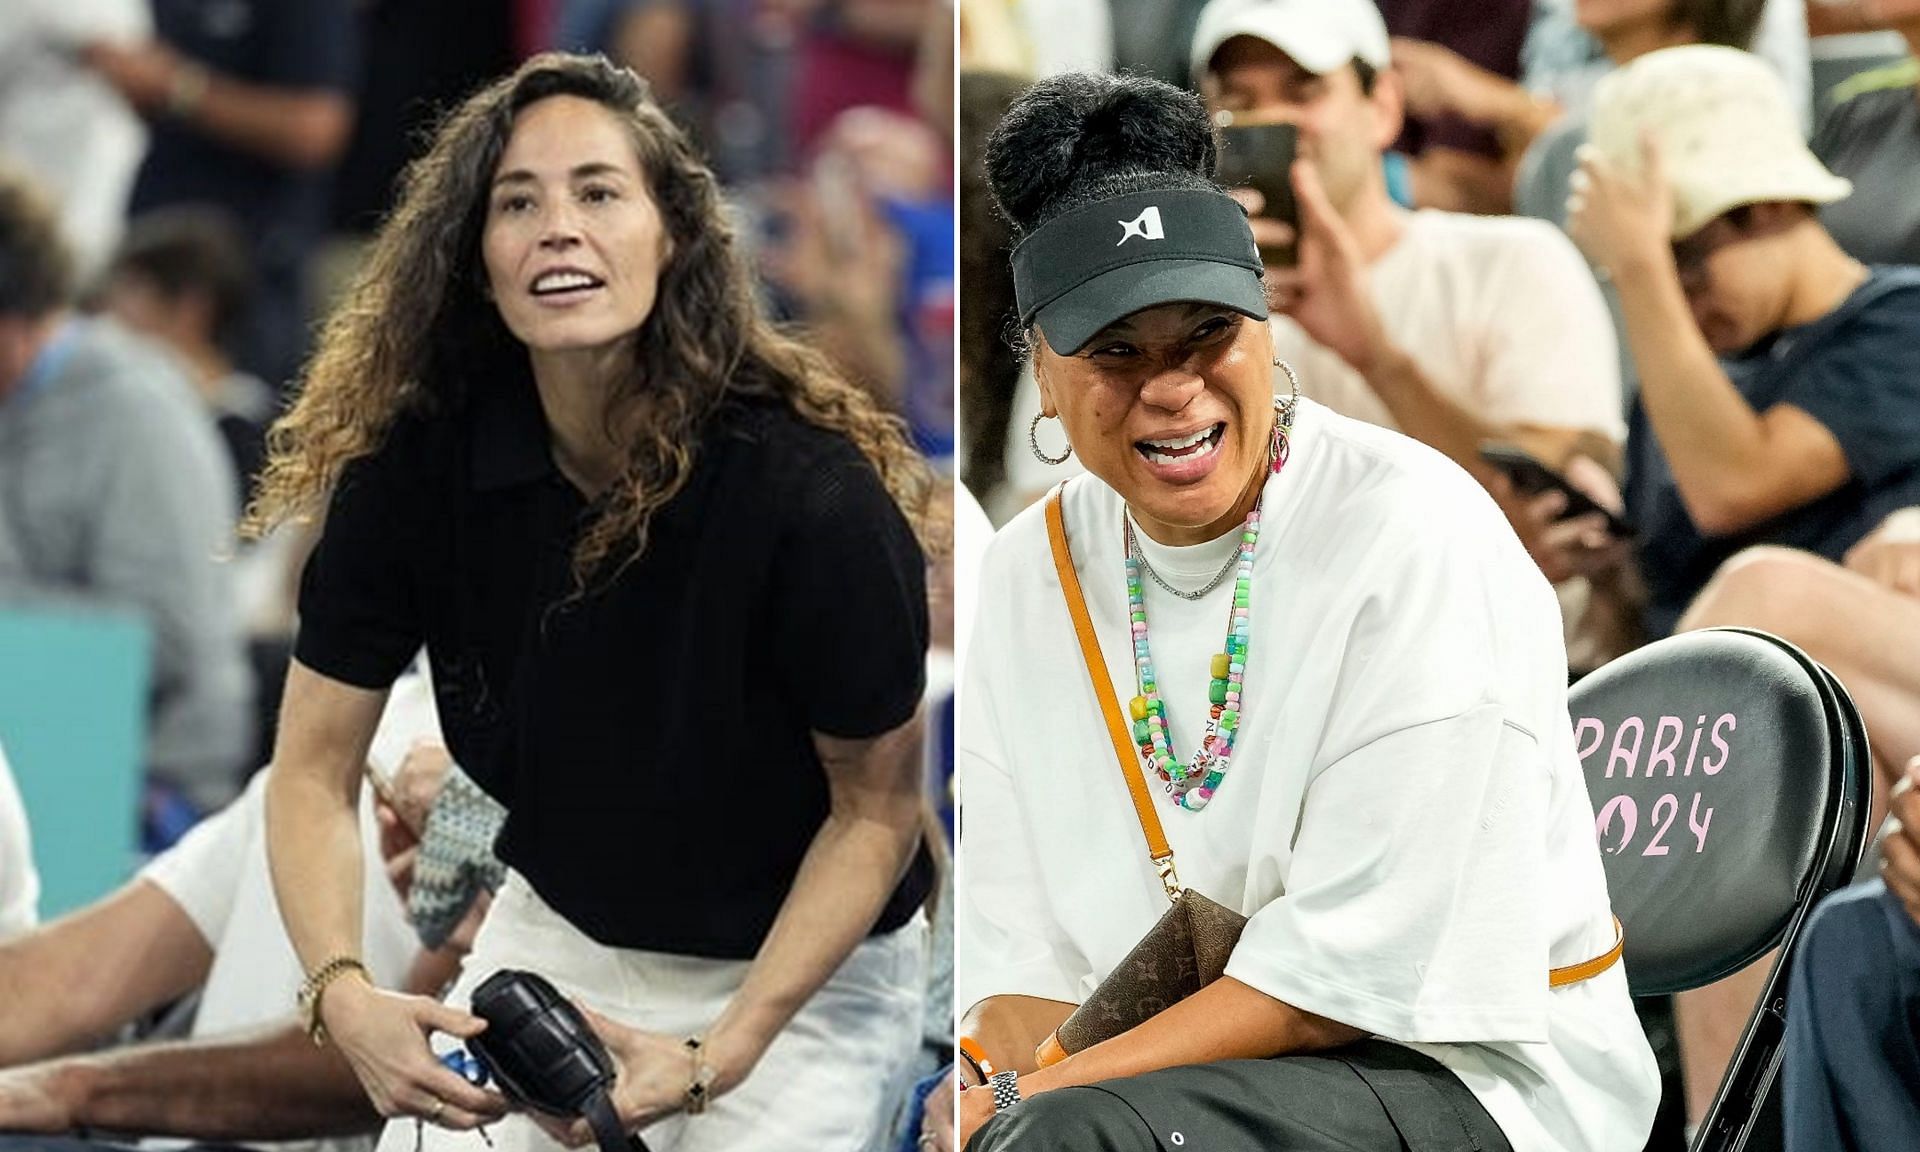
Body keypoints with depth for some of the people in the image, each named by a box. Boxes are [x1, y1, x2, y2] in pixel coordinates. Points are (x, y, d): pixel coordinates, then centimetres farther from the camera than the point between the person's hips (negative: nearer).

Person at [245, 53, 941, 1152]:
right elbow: (316, 769, -10)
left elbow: (878, 807, -15)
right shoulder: (415, 463, -16)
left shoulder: (814, 495, -27)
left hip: (802, 970, -3)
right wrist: (344, 994, -28)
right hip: (557, 928, 3)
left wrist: (719, 1056, -24)